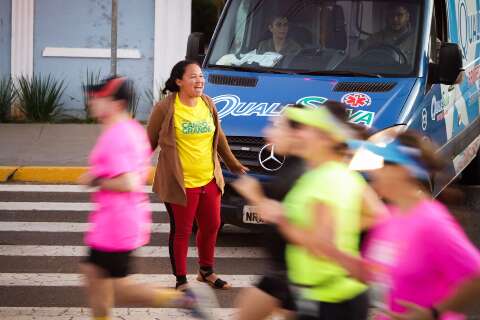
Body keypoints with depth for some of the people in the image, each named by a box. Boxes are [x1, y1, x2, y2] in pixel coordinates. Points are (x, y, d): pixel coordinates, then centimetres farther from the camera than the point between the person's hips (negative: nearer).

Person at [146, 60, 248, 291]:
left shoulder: (207, 105, 6)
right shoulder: (166, 108, -11)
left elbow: (219, 137, 19)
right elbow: (149, 140, -2)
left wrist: (233, 164, 27)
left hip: (209, 179, 6)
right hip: (180, 183, -6)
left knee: (211, 226, 16)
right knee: (182, 231, 4)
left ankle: (206, 271, 36)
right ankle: (181, 279, 18)